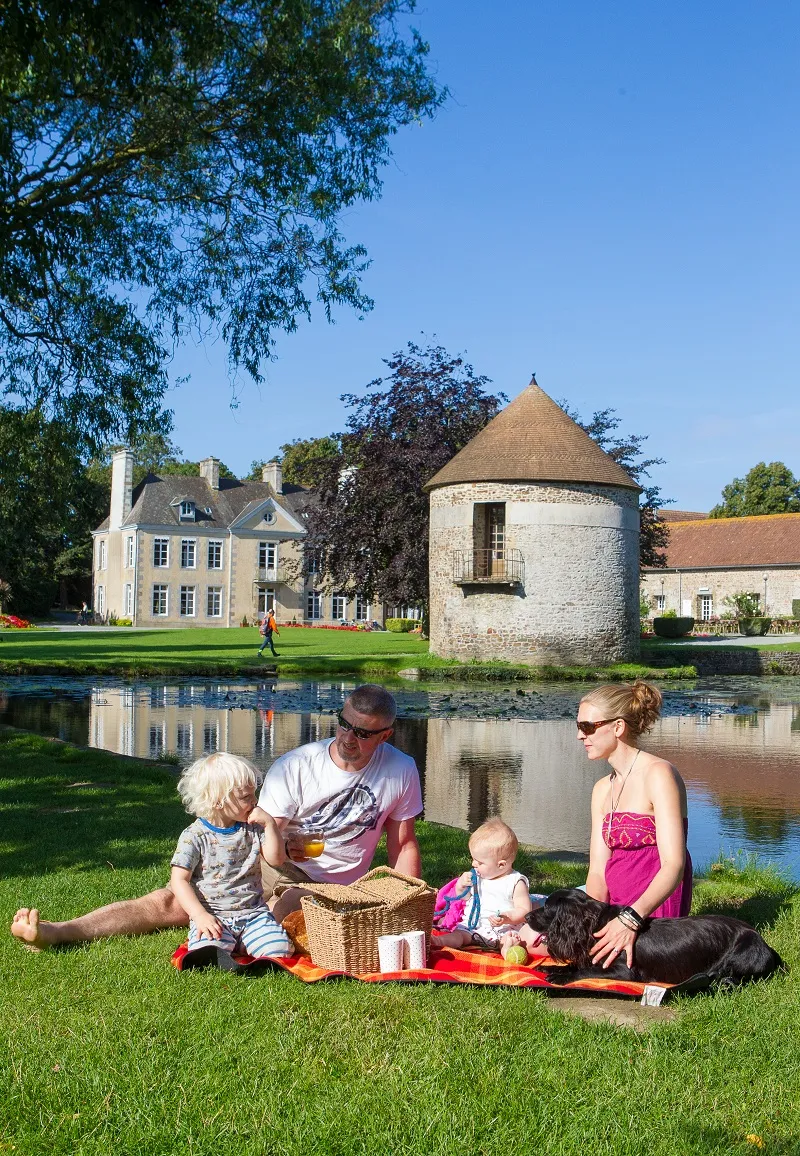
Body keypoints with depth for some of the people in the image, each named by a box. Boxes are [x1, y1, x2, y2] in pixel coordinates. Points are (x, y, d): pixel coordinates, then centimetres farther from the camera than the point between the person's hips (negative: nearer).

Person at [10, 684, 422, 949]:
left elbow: (404, 844, 6)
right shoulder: (295, 766, -5)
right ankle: (53, 933, -26)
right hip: (273, 866, 1)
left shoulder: (401, 771, -3)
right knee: (169, 901, -16)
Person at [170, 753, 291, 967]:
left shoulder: (252, 829, 9)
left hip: (253, 912, 5)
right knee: (209, 949, -36)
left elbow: (276, 859, 4)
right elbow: (179, 880, -7)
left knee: (279, 949, -20)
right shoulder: (194, 837, -5)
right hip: (214, 917, -4)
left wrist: (270, 825, -6)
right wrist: (200, 916, -17)